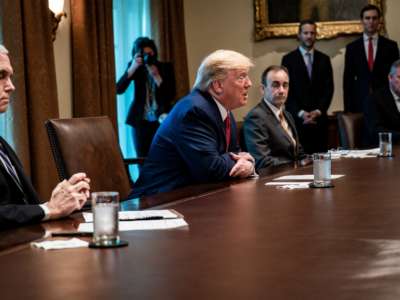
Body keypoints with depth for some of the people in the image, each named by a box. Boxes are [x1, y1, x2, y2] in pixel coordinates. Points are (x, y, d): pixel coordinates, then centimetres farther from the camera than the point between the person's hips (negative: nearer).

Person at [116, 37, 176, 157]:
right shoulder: (135, 68, 0)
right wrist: (132, 68, -22)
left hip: (161, 120, -1)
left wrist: (156, 76, -19)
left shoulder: (166, 67, -2)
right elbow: (118, 90, -13)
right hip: (140, 121, 1)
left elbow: (171, 96, -10)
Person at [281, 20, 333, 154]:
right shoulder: (288, 59, 4)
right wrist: (300, 113, -11)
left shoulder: (324, 59, 13)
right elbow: (286, 90, -1)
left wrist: (318, 111, -6)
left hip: (319, 118, 3)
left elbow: (329, 89, 7)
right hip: (297, 118, -3)